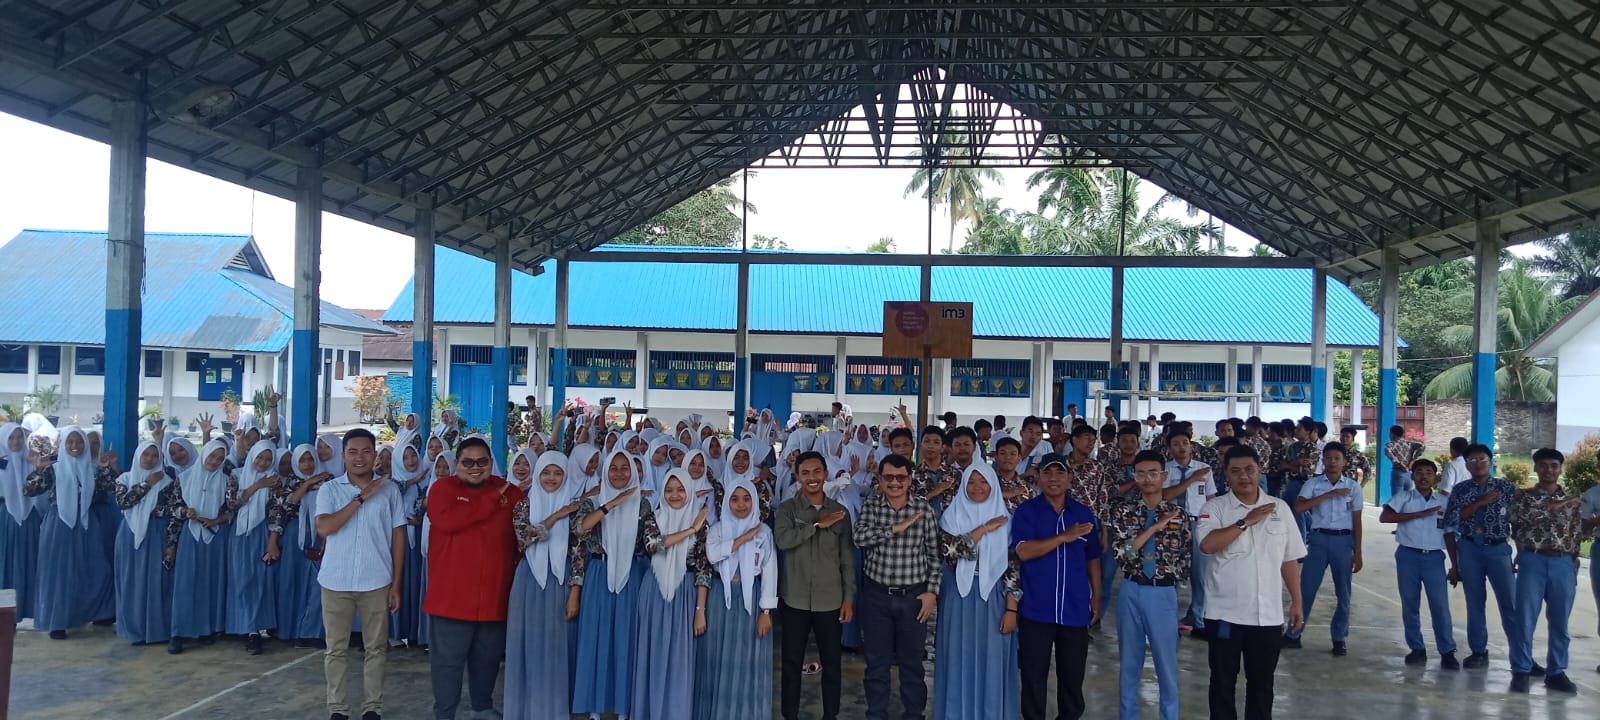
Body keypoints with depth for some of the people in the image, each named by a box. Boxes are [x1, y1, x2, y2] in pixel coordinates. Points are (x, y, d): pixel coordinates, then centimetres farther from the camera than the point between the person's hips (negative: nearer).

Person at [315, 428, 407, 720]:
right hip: (336, 582, 0)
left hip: (376, 582, 0)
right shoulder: (329, 489, 1)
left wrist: (396, 584, 1)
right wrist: (361, 498, -16)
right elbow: (324, 528, -14)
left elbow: (398, 536, 4)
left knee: (376, 647, 7)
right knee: (336, 649, 7)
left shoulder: (389, 490, 2)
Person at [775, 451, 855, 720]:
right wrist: (818, 524, -19)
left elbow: (848, 559, 5)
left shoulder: (840, 512, 3)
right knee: (792, 662, 8)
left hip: (830, 601, 2)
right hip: (795, 600, -1)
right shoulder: (787, 509, -2)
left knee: (831, 662, 10)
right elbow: (782, 540, -21)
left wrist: (849, 598, 2)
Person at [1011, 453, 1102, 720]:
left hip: (1075, 609, 3)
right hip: (1036, 609, -3)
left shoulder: (1084, 514, 8)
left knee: (1072, 677, 11)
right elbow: (1023, 551, -17)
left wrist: (1096, 598, 12)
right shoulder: (1026, 512, -3)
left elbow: (1092, 560, 14)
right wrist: (1064, 537, -22)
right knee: (1034, 677, 5)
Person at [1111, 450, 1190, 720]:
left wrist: (1168, 575, -3)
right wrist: (1155, 527, -17)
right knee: (1129, 661, 12)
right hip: (1131, 592, 1)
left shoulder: (1179, 513, 1)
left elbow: (1186, 558, 9)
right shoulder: (1123, 509, -1)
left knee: (1167, 663, 8)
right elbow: (1121, 552, -14)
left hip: (1164, 594, 0)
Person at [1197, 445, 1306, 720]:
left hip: (1268, 614, 3)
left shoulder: (1280, 508, 5)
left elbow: (1289, 559, 10)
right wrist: (1246, 521, -19)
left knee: (1262, 682, 13)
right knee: (1223, 681, 9)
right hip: (1225, 613, -2)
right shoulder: (1214, 507, -5)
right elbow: (1207, 545, -22)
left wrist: (1296, 602, 7)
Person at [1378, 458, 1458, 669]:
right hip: (1408, 555, 0)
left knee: (1440, 605, -3)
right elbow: (1384, 517, -14)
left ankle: (1447, 652, 5)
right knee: (1410, 604, 6)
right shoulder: (1403, 498, 1)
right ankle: (1417, 649, 17)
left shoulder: (1444, 501, 7)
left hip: (1434, 557, 0)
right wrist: (1420, 514, -17)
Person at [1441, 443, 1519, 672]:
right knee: (1475, 603, 7)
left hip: (1498, 549, -1)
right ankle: (1478, 652, 15)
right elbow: (1451, 521, -7)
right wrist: (1480, 502, -13)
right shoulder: (1460, 490, 4)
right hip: (1469, 549, 1)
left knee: (1510, 602, -1)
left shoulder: (1506, 488, 2)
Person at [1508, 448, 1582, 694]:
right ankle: (1521, 671, 3)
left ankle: (1556, 672, 17)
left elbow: (1577, 535, 13)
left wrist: (1574, 566, 7)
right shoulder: (1523, 496, 7)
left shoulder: (1572, 500, 13)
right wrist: (1558, 505, -6)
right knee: (1525, 620, -3)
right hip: (1533, 561, -2)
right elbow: (1525, 514, -10)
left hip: (1563, 564, 3)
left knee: (1560, 622, 7)